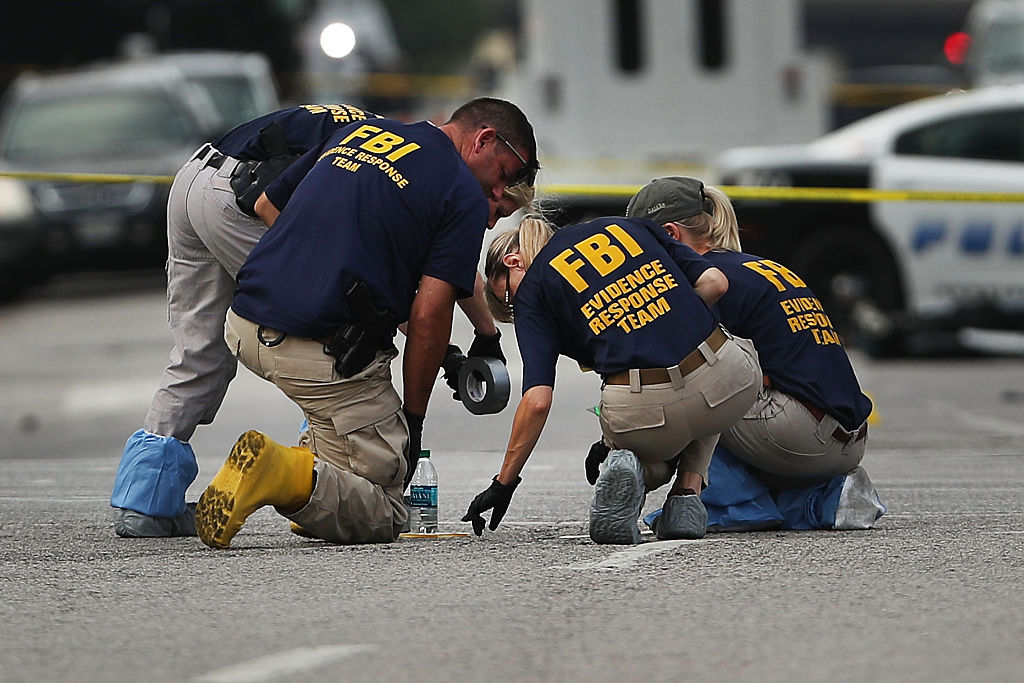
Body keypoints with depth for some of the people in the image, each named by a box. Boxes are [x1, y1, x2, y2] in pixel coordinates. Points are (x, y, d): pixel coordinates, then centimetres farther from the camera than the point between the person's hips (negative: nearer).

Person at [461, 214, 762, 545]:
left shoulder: (531, 290, 10)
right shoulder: (626, 225, 20)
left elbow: (537, 400, 0)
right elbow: (715, 282, 11)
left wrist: (504, 483, 9)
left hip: (642, 412, -1)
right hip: (730, 387, 1)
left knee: (654, 461, 38)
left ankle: (632, 467, -1)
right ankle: (686, 496, 18)